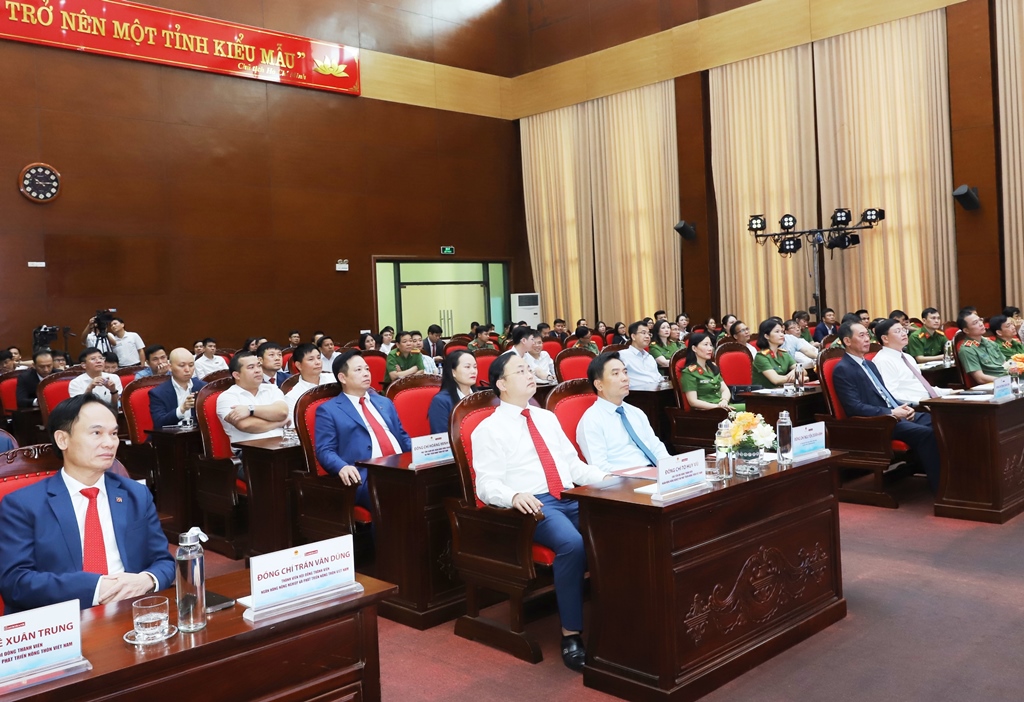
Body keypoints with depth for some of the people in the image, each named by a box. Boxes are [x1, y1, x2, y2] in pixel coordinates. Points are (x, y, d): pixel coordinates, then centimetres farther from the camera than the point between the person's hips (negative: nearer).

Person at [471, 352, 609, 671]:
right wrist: (515, 496, -28)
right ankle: (571, 635, -21)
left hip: (571, 499, 6)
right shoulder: (488, 429, 1)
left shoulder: (547, 418, 21)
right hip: (534, 505, -5)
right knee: (572, 544, -34)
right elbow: (487, 484, -7)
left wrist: (605, 477, 3)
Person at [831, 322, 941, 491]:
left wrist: (903, 407, 1)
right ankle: (938, 483, -16)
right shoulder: (842, 369, -9)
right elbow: (855, 407, -17)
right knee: (926, 432, -27)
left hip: (893, 413, 9)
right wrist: (892, 413, -19)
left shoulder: (869, 364, 21)